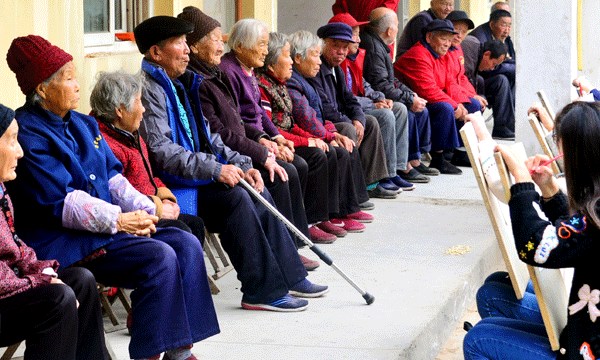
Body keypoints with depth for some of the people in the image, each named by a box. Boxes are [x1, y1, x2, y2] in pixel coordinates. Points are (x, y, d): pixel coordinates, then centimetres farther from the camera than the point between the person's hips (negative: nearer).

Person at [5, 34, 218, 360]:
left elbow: (112, 176, 14)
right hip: (62, 242, -9)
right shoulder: (28, 134, -13)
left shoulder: (83, 125, 16)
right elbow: (60, 202, -19)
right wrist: (118, 220, -21)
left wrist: (142, 208, -5)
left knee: (186, 244, -6)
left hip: (107, 226, 9)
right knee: (159, 258, -24)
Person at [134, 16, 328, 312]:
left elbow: (207, 138, 19)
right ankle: (262, 291, -19)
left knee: (258, 194, 1)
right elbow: (160, 150, -25)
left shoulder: (181, 84, 16)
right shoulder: (149, 89, -15)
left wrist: (241, 165, 3)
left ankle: (288, 277, 6)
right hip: (167, 184, -10)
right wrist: (215, 169, -25)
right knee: (235, 198, -24)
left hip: (194, 175, 10)